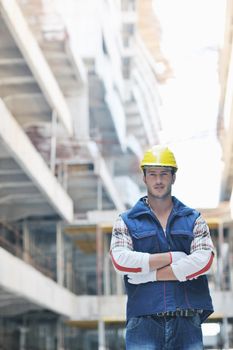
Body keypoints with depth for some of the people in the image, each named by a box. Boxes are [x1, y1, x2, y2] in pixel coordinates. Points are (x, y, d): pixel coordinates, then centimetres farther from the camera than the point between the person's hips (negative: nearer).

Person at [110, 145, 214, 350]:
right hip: (143, 322, -1)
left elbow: (203, 261, -4)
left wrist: (150, 274, -7)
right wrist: (173, 257, -6)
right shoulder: (126, 221, 12)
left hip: (187, 323, 1)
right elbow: (120, 260, -7)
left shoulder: (194, 219, 14)